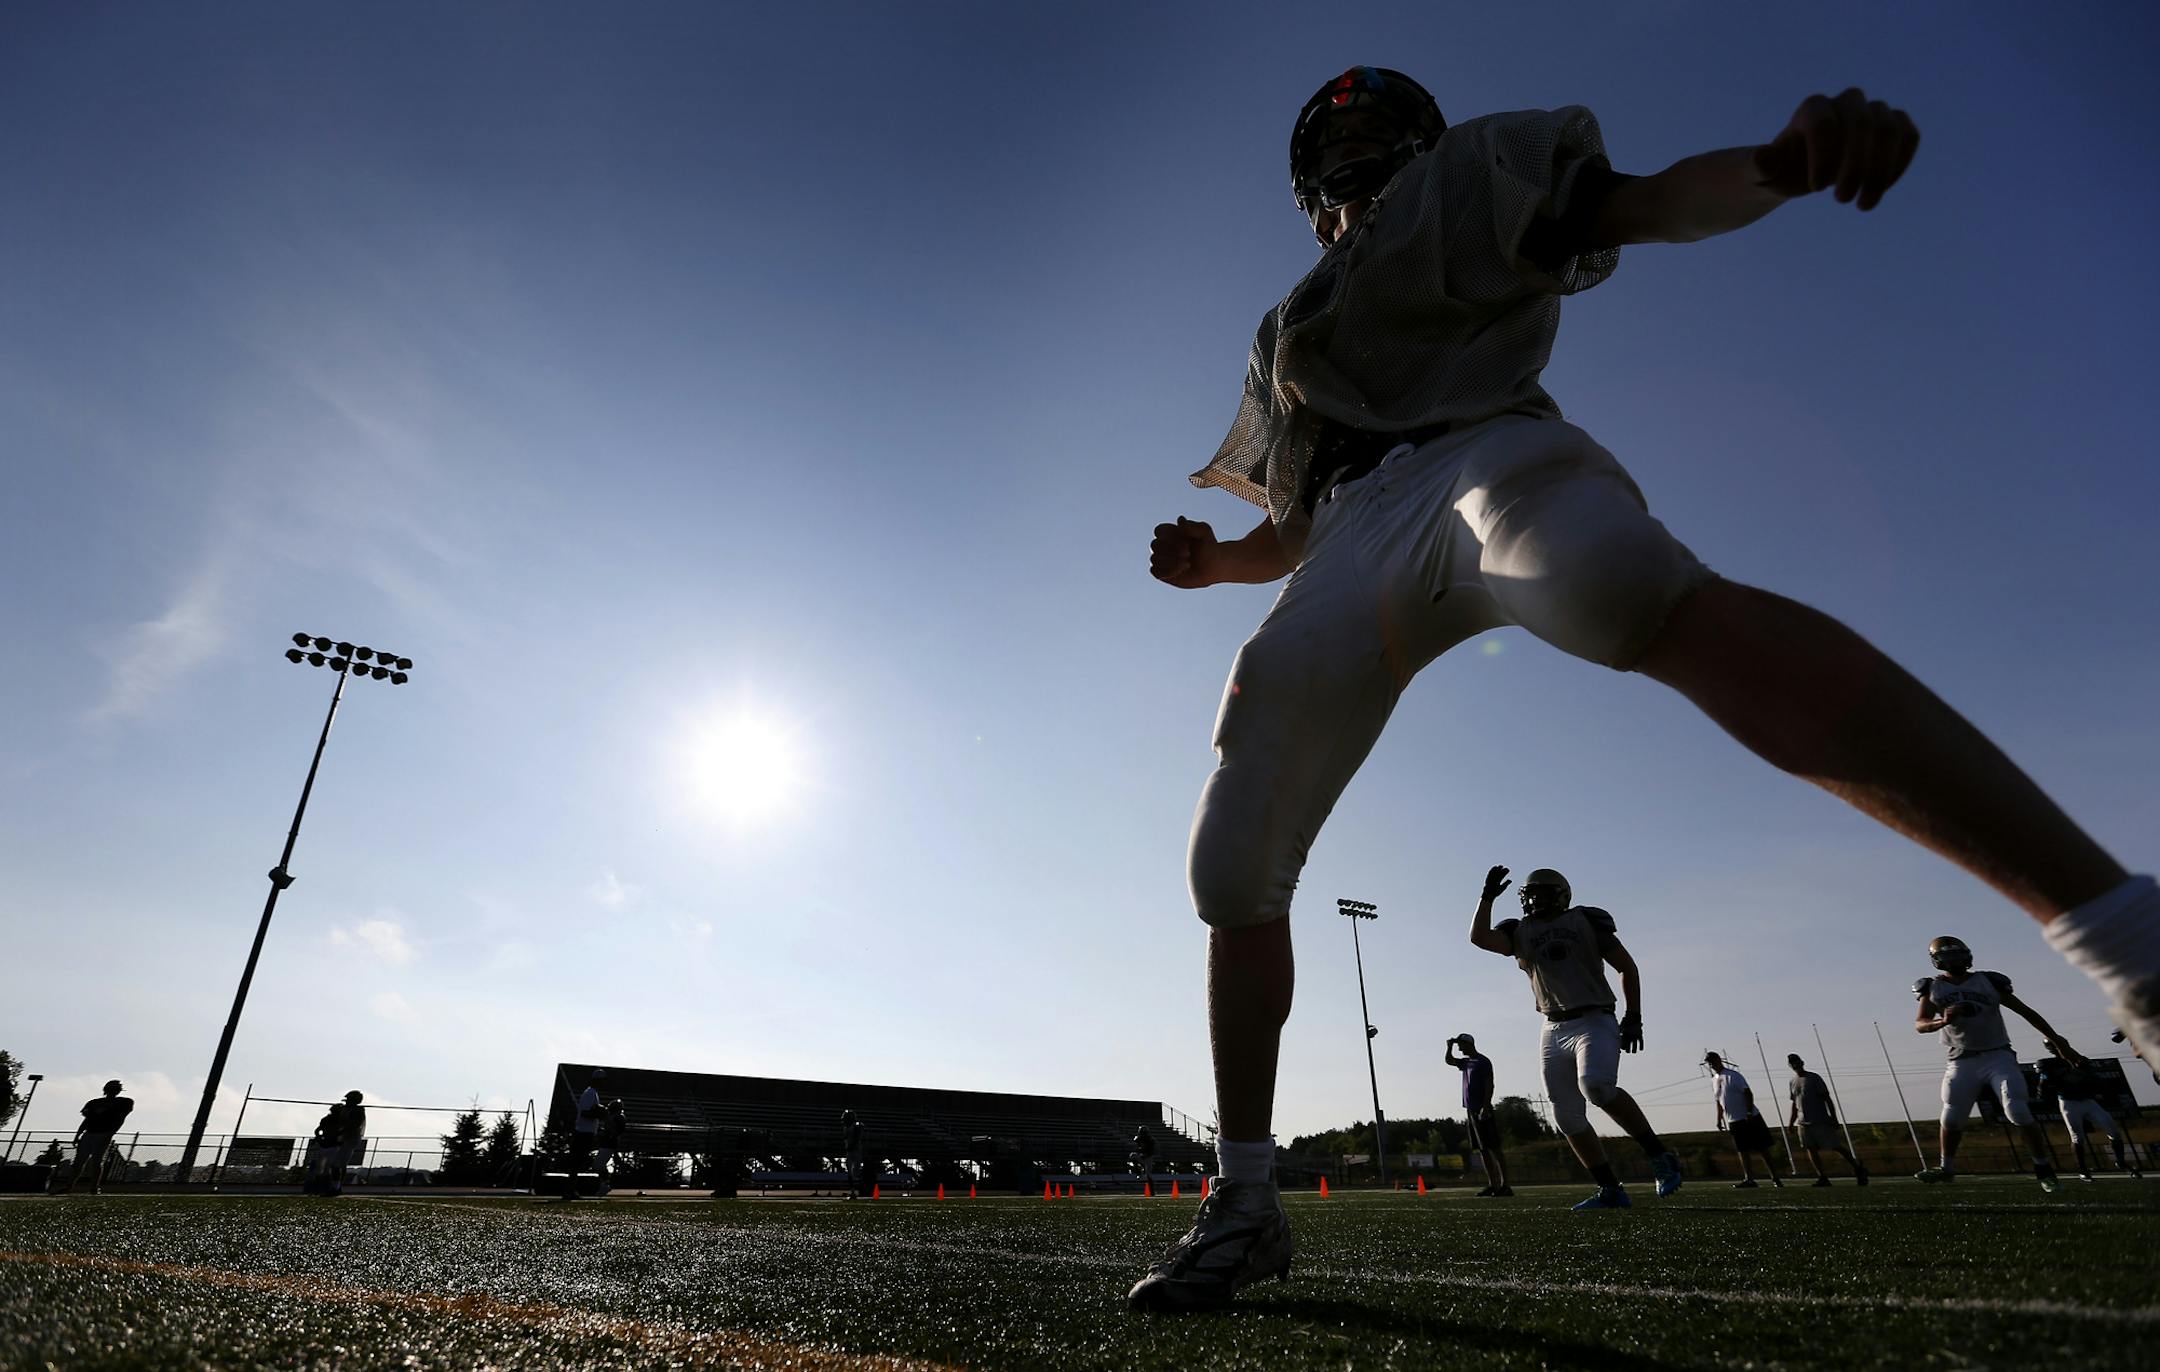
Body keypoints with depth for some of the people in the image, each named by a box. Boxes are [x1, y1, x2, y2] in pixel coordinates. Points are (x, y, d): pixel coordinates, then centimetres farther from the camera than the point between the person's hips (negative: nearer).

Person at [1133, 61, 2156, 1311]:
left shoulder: (1476, 178, 25)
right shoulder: (1287, 336, 36)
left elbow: (1655, 205, 7)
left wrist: (1785, 162, -16)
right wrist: (1212, 560, 12)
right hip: (1352, 545, 5)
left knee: (1660, 601, -40)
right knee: (1233, 868, -2)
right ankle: (1247, 1203, 10)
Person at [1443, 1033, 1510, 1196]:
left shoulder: (1483, 1061, -9)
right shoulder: (1466, 1062, 15)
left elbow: (1489, 1085, -14)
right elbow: (1449, 1061, 27)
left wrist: (1485, 1107, -21)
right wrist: (1450, 1046, 10)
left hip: (1482, 1111, -8)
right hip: (1470, 1111, 8)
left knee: (1494, 1148, -7)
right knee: (1482, 1150, 8)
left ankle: (1505, 1185, -8)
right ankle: (1492, 1185, 11)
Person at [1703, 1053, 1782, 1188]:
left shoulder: (1733, 1075, -10)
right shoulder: (1714, 1081, 10)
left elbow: (1748, 1093, -15)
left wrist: (1749, 1112, -23)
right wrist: (1719, 1120, 15)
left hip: (1750, 1118, -6)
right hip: (1733, 1121, 6)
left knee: (1762, 1149, -2)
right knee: (1742, 1151, 5)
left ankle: (1775, 1178, 4)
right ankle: (1749, 1179, 8)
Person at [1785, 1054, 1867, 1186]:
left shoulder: (1814, 1078, -4)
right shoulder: (1793, 1082, 13)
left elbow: (1827, 1099, -6)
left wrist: (1834, 1119, -12)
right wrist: (1791, 1123, 15)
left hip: (1820, 1121, -5)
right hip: (1803, 1123, 5)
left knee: (1835, 1146, -2)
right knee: (1810, 1149, -3)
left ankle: (1858, 1169, 17)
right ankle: (1823, 1178, -1)